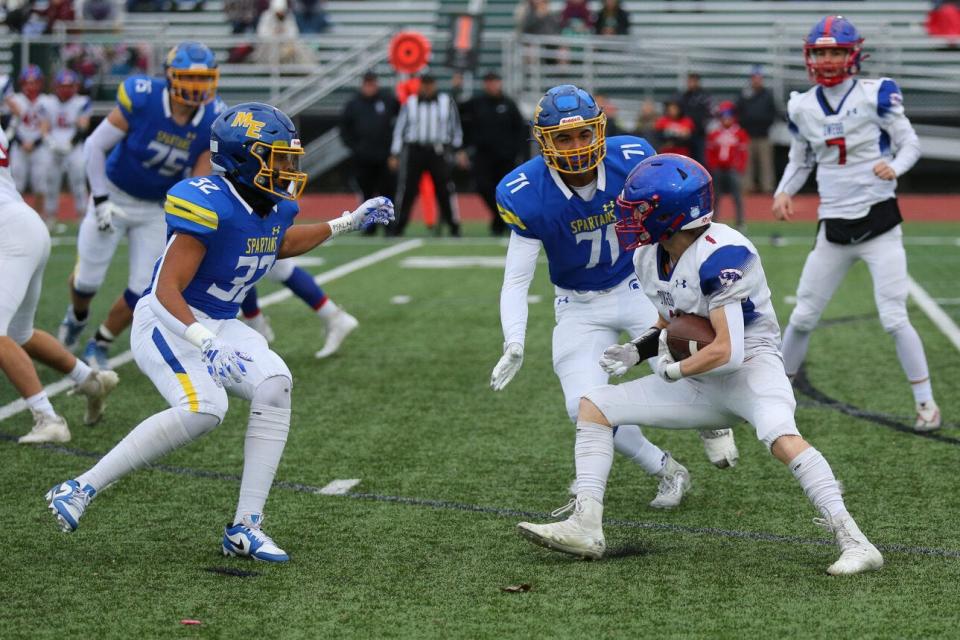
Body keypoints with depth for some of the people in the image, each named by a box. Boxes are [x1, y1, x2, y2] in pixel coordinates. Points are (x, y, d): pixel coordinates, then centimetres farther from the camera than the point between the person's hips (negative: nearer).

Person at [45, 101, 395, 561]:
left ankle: (245, 528, -9)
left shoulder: (276, 207, 1)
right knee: (202, 409, -29)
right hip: (167, 321, -8)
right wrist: (207, 344, -40)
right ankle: (81, 489, -17)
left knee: (274, 385, -15)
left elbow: (278, 245, 28)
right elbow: (167, 289, -28)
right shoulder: (211, 207, -26)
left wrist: (348, 223, 22)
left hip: (219, 325, 8)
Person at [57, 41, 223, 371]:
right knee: (88, 279, 5)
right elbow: (95, 146, -14)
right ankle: (78, 316, 42)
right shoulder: (140, 100, -26)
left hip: (159, 208, 2)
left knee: (143, 290, -2)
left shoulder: (212, 122, -17)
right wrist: (100, 200, -15)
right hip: (115, 196, -2)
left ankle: (100, 345, 24)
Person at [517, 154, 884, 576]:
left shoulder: (719, 254, -25)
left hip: (750, 368, -9)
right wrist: (638, 351, 2)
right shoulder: (649, 258, 1)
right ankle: (584, 526, -2)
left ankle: (853, 543, -35)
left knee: (780, 437, -37)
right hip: (699, 384, 9)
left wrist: (672, 371, -15)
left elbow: (728, 351, -29)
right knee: (594, 406, 4)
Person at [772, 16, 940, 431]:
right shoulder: (802, 107, 3)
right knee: (803, 317, 7)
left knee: (894, 319, -9)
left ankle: (926, 403, 3)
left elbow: (910, 143, -4)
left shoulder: (875, 95, -9)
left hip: (879, 221, -4)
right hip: (833, 227, 4)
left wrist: (894, 167, -25)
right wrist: (784, 192, -3)